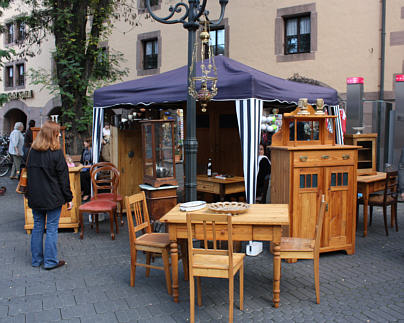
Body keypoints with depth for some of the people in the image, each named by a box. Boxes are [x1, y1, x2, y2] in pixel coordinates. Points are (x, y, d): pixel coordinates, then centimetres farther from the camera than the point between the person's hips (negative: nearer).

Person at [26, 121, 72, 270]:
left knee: (37, 227, 14)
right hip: (53, 198, -5)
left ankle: (36, 259, 22)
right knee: (52, 228, 2)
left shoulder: (32, 152, 3)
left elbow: (29, 175, 11)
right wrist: (69, 198, -4)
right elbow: (63, 178, -11)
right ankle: (50, 261, 7)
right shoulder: (57, 153, -14)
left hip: (35, 198, 6)